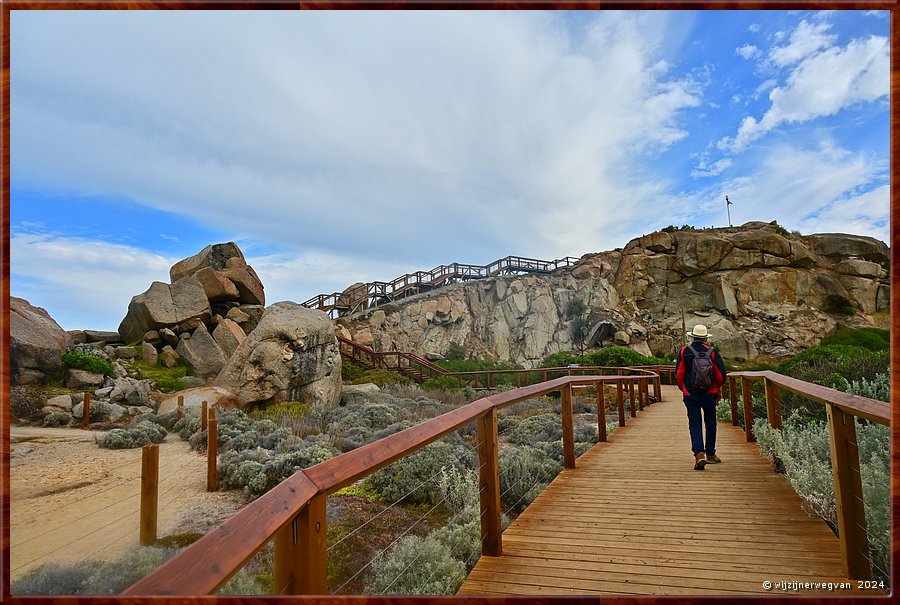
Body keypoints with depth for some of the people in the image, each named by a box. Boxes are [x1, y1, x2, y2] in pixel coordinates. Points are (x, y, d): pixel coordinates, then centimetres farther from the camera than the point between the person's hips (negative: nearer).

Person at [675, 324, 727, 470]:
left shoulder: (684, 352, -5)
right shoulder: (712, 352, -4)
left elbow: (678, 375, -3)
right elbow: (721, 375, -3)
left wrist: (683, 388, 14)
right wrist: (715, 387, 17)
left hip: (690, 395, -1)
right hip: (709, 394, 1)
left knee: (695, 424, 2)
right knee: (710, 423, 16)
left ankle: (699, 454, -16)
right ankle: (710, 454, 26)